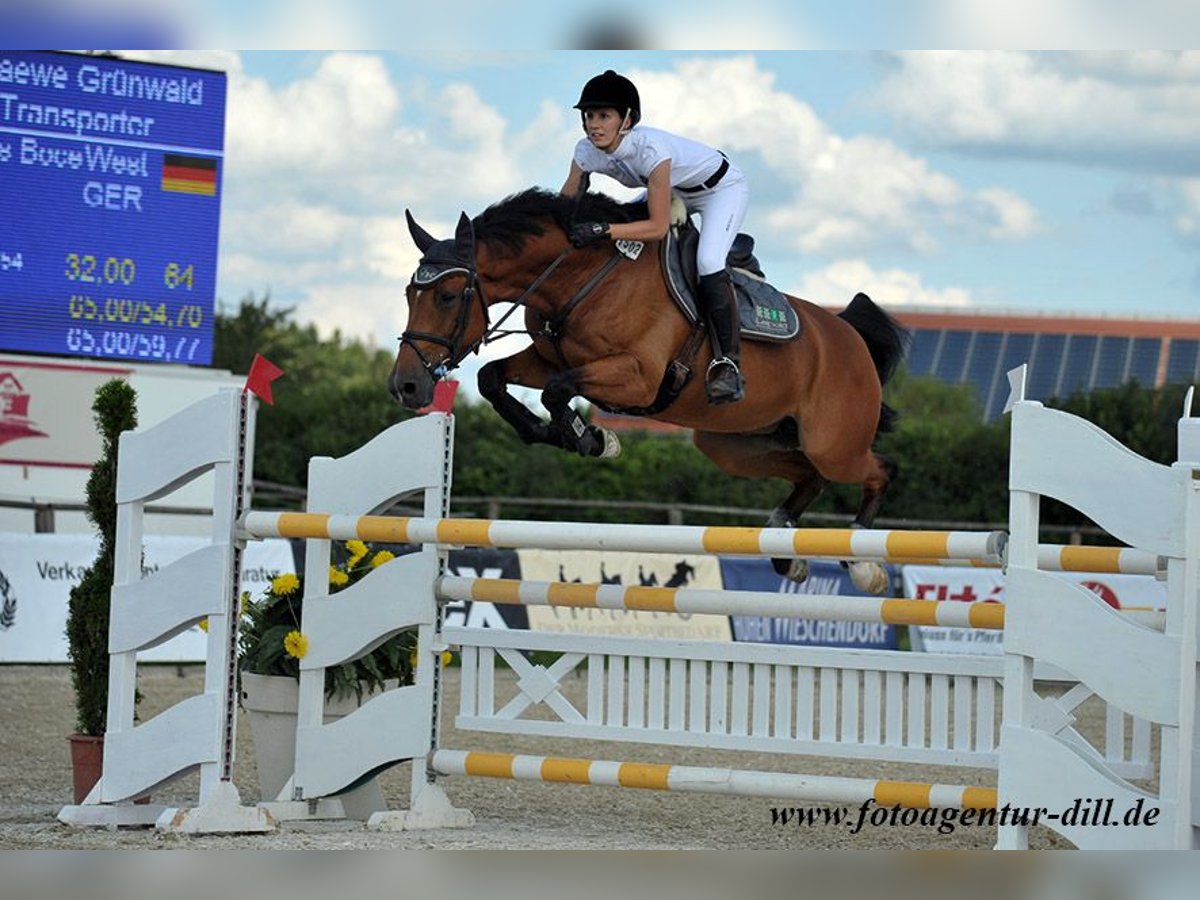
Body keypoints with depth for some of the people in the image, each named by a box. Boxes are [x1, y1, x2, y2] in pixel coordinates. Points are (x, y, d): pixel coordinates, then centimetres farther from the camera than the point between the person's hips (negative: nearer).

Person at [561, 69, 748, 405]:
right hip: (675, 191, 8)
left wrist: (603, 230, -44)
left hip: (723, 187, -8)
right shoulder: (587, 150, -20)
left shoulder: (650, 148, -40)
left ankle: (728, 365, -21)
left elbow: (658, 227, -37)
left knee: (708, 262, -28)